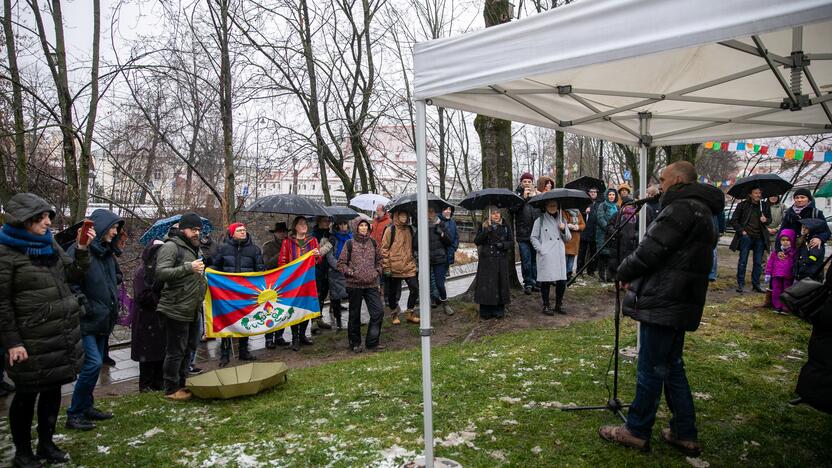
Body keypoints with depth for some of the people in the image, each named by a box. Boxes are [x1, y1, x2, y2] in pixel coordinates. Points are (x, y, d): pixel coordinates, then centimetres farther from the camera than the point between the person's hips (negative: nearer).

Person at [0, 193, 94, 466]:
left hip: (63, 335, 6)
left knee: (53, 389, 16)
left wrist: (82, 249, -3)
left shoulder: (50, 244, 9)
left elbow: (73, 276, 12)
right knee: (27, 395, 8)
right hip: (32, 340, -6)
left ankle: (46, 444, 32)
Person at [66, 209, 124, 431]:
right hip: (87, 320, -8)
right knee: (93, 363, -11)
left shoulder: (108, 252, 10)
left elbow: (117, 276, 26)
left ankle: (86, 407, 26)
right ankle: (74, 414, 3)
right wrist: (86, 307, -16)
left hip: (104, 319, 8)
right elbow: (70, 284, -19)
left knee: (96, 363, 13)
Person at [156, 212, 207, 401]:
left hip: (194, 311, 9)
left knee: (189, 349, 17)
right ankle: (171, 389, 11)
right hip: (177, 311, -9)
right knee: (176, 351, -1)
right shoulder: (171, 246, -11)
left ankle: (182, 384, 30)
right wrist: (188, 267, -28)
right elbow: (161, 272, -23)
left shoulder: (195, 248, 19)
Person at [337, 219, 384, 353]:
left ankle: (372, 342, 7)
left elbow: (379, 259, 23)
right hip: (354, 284, -3)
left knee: (378, 312, -5)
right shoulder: (350, 244, -1)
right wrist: (350, 273, -11)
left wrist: (377, 271, 8)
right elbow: (341, 263, 0)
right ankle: (355, 343, 22)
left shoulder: (372, 243, 10)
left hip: (371, 283, 3)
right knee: (355, 314, 7)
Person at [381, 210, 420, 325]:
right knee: (393, 292, 6)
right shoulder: (390, 230, -6)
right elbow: (384, 249, -7)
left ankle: (410, 313, 16)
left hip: (409, 267, 4)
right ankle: (394, 314, 27)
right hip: (394, 268, -4)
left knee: (415, 288, -1)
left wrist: (415, 263, 18)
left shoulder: (410, 229, 10)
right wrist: (386, 267, -10)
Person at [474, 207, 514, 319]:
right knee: (486, 285, -3)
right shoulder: (484, 226, 3)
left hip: (501, 261, 2)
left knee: (500, 284, 3)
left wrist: (504, 244, -8)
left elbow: (512, 242, 12)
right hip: (486, 261, -2)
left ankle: (499, 310, 15)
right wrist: (486, 232, -20)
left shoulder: (505, 227, 9)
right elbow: (476, 241, -6)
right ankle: (485, 312, 6)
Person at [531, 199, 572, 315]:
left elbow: (568, 238, 16)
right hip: (545, 256, -3)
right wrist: (541, 250, -9)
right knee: (546, 281, -1)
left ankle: (559, 305, 18)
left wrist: (563, 230, -3)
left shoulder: (562, 220, 15)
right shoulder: (540, 220, 3)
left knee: (562, 281, 1)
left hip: (560, 255, 4)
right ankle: (546, 306, 12)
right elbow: (533, 237, 2)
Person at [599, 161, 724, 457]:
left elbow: (651, 251, -19)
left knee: (651, 369, 1)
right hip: (680, 304, 10)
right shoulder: (701, 211, 20)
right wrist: (636, 277, 10)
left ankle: (637, 432, 13)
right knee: (672, 367, 17)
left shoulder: (682, 208, -14)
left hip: (663, 303, -10)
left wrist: (624, 272, -2)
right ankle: (685, 435, 24)